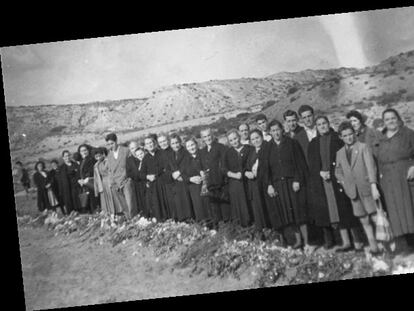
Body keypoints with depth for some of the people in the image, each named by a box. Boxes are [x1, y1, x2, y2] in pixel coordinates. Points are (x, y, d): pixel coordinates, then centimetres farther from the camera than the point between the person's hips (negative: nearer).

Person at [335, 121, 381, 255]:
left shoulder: (363, 147, -3)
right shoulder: (340, 153, 11)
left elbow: (371, 167, -11)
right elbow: (338, 172, 23)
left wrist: (373, 186, -19)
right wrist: (344, 183, 6)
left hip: (367, 188, -4)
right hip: (353, 192, 4)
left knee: (376, 218, -7)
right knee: (364, 221, 5)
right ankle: (373, 246, 10)